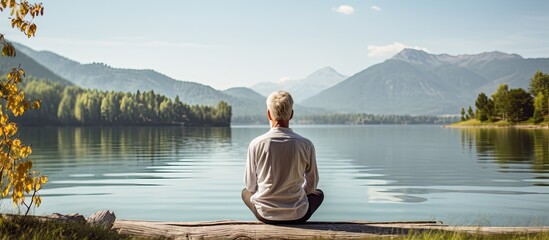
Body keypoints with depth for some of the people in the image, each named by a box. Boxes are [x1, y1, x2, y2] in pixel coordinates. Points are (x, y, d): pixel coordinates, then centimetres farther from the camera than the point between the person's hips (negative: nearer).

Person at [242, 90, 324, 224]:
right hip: (297, 215, 0)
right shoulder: (306, 145, -12)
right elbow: (312, 185, 2)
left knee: (245, 192, 34)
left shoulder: (256, 144, -12)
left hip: (265, 215, 0)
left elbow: (250, 185, 0)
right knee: (318, 194, 33)